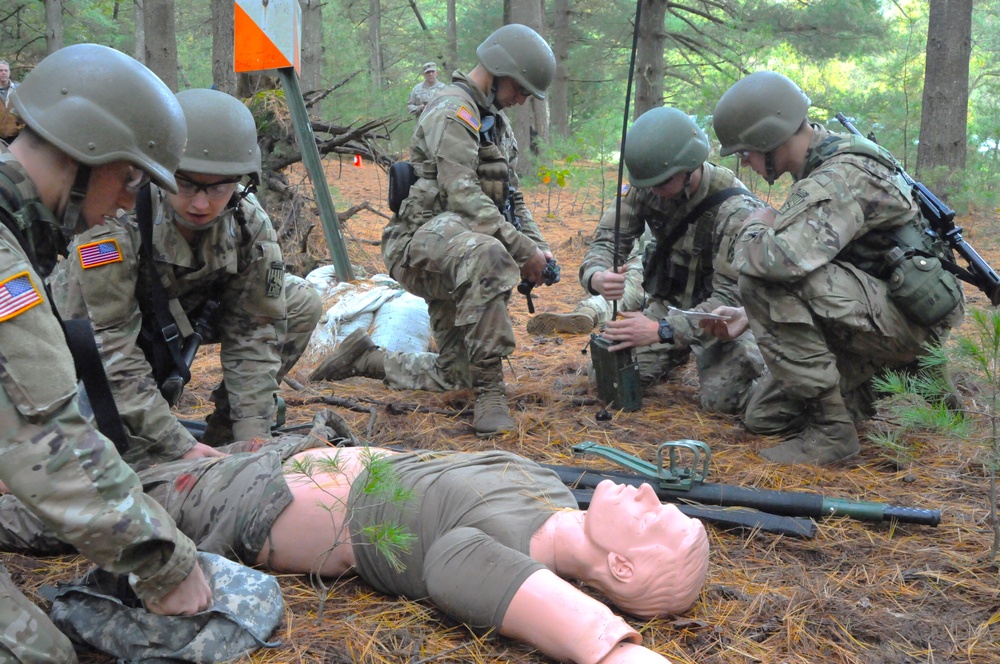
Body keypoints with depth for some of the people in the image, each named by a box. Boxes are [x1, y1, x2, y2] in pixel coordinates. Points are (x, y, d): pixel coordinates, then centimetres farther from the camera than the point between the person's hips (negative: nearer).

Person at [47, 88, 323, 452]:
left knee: (301, 303, -9)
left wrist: (251, 441, -23)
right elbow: (110, 351, -36)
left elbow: (254, 335, -16)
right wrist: (182, 451, -40)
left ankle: (225, 434, 0)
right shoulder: (114, 225, -37)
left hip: (180, 314, 5)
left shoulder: (249, 224, -22)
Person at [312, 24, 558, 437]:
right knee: (487, 256, -44)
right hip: (423, 238, -10)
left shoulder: (494, 119, 20)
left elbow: (511, 195, 22)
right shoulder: (453, 110, -11)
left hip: (457, 258, 10)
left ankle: (365, 359, 28)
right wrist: (522, 249, -22)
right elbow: (462, 196, -22)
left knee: (454, 375, 10)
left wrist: (537, 245, 6)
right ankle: (489, 389, -35)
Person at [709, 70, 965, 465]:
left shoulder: (839, 180, -24)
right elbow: (800, 260, 18)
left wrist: (755, 227, -15)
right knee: (763, 418, 6)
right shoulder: (819, 164, 9)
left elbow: (779, 261, -39)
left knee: (763, 282, -28)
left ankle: (832, 429, -19)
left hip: (909, 319, -9)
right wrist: (747, 317, 8)